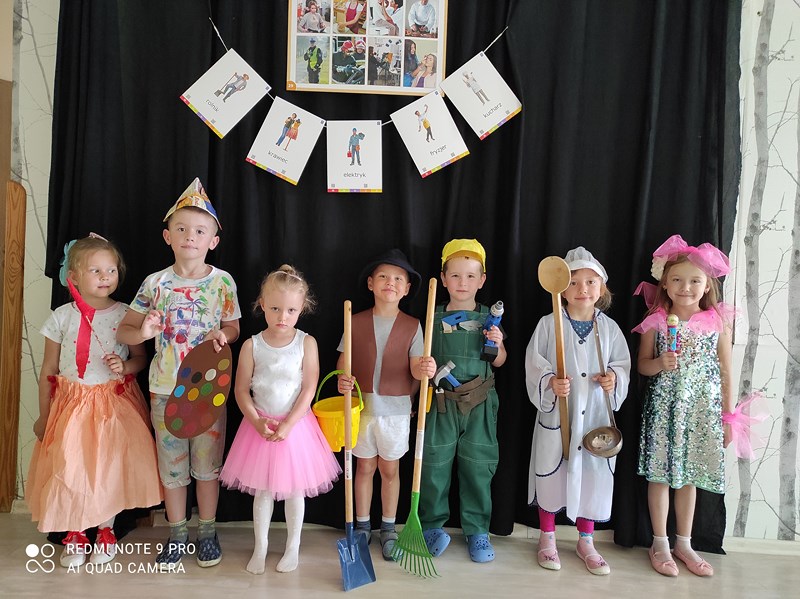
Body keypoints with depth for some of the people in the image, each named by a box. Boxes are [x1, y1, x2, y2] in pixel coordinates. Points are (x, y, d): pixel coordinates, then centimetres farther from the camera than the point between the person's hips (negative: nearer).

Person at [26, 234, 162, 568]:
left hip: (115, 403, 0)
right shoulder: (62, 317, -3)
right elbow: (48, 370, 3)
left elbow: (141, 357, 5)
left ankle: (105, 532, 27)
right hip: (71, 403, 1)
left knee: (110, 467, 3)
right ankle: (75, 535, 26)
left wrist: (126, 366, -19)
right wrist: (44, 415, 4)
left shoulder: (125, 315, -4)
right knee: (69, 468, 2)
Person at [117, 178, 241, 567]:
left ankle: (207, 532, 28)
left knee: (207, 462, 10)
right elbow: (123, 330, 3)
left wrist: (222, 335, -18)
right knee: (171, 464, 12)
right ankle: (177, 534, 30)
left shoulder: (222, 281, -4)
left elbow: (233, 327, 5)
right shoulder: (155, 283, -2)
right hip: (165, 387, 1)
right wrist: (142, 333, -19)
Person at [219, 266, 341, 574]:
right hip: (260, 426, 1)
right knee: (262, 490, 14)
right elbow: (241, 390, -3)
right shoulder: (252, 345, -6)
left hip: (296, 425, -1)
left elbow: (308, 389, -11)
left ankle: (293, 546, 32)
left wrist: (287, 424, -18)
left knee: (294, 490, 13)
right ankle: (260, 547, 32)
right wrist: (257, 421, -15)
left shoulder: (306, 343, -9)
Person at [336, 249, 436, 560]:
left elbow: (415, 368, -10)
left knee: (390, 469, 12)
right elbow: (343, 362, 2)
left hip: (396, 409, -1)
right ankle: (362, 526, 31)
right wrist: (342, 380, -19)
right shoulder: (356, 322, -1)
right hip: (362, 406, 1)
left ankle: (388, 528, 29)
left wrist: (426, 369, -32)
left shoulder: (412, 326, -3)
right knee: (365, 467, 14)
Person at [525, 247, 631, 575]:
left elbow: (622, 363, 7)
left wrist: (614, 379, -13)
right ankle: (547, 538, 28)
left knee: (593, 474, 11)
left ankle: (586, 540, 32)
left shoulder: (609, 327, 2)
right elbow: (534, 362, -7)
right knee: (551, 472, 8)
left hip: (596, 414, 3)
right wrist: (550, 383, -22)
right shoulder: (549, 324, -6)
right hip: (556, 413, -2)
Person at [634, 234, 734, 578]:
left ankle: (683, 543, 29)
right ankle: (660, 543, 21)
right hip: (664, 407, -1)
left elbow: (726, 372, 4)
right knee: (660, 473, 5)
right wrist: (660, 363, -18)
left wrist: (728, 415, 5)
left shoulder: (719, 321, -1)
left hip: (703, 408, 2)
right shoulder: (656, 321, -5)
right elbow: (642, 365, 4)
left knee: (689, 476, 12)